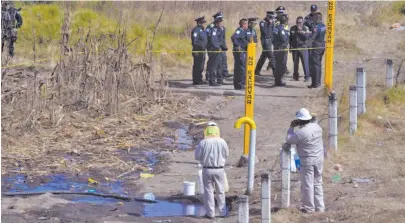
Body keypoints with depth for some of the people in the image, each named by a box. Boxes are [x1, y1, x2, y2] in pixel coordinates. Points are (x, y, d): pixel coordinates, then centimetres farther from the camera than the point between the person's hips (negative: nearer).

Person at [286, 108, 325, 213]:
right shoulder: (317, 126, 0)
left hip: (307, 161, -7)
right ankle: (319, 206, 19)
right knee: (317, 183, 16)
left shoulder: (301, 132, -21)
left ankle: (309, 207, 9)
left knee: (307, 184, 3)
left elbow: (289, 140, -9)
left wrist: (291, 127, 1)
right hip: (319, 159, 7)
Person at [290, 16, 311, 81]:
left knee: (305, 62, -7)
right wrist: (290, 46, 10)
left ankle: (307, 76, -3)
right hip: (294, 47, 3)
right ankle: (296, 76, 19)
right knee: (295, 62, 9)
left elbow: (307, 37, -14)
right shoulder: (293, 28, 8)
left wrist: (301, 31, -19)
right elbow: (290, 38, 14)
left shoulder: (306, 28, -1)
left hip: (303, 47, -3)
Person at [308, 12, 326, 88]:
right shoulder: (324, 26, 9)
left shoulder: (317, 27, -18)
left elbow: (312, 37, -25)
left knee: (314, 64, -5)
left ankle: (315, 83, -5)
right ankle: (318, 82, 23)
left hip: (316, 46, -9)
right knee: (319, 64, 17)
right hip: (322, 46, 9)